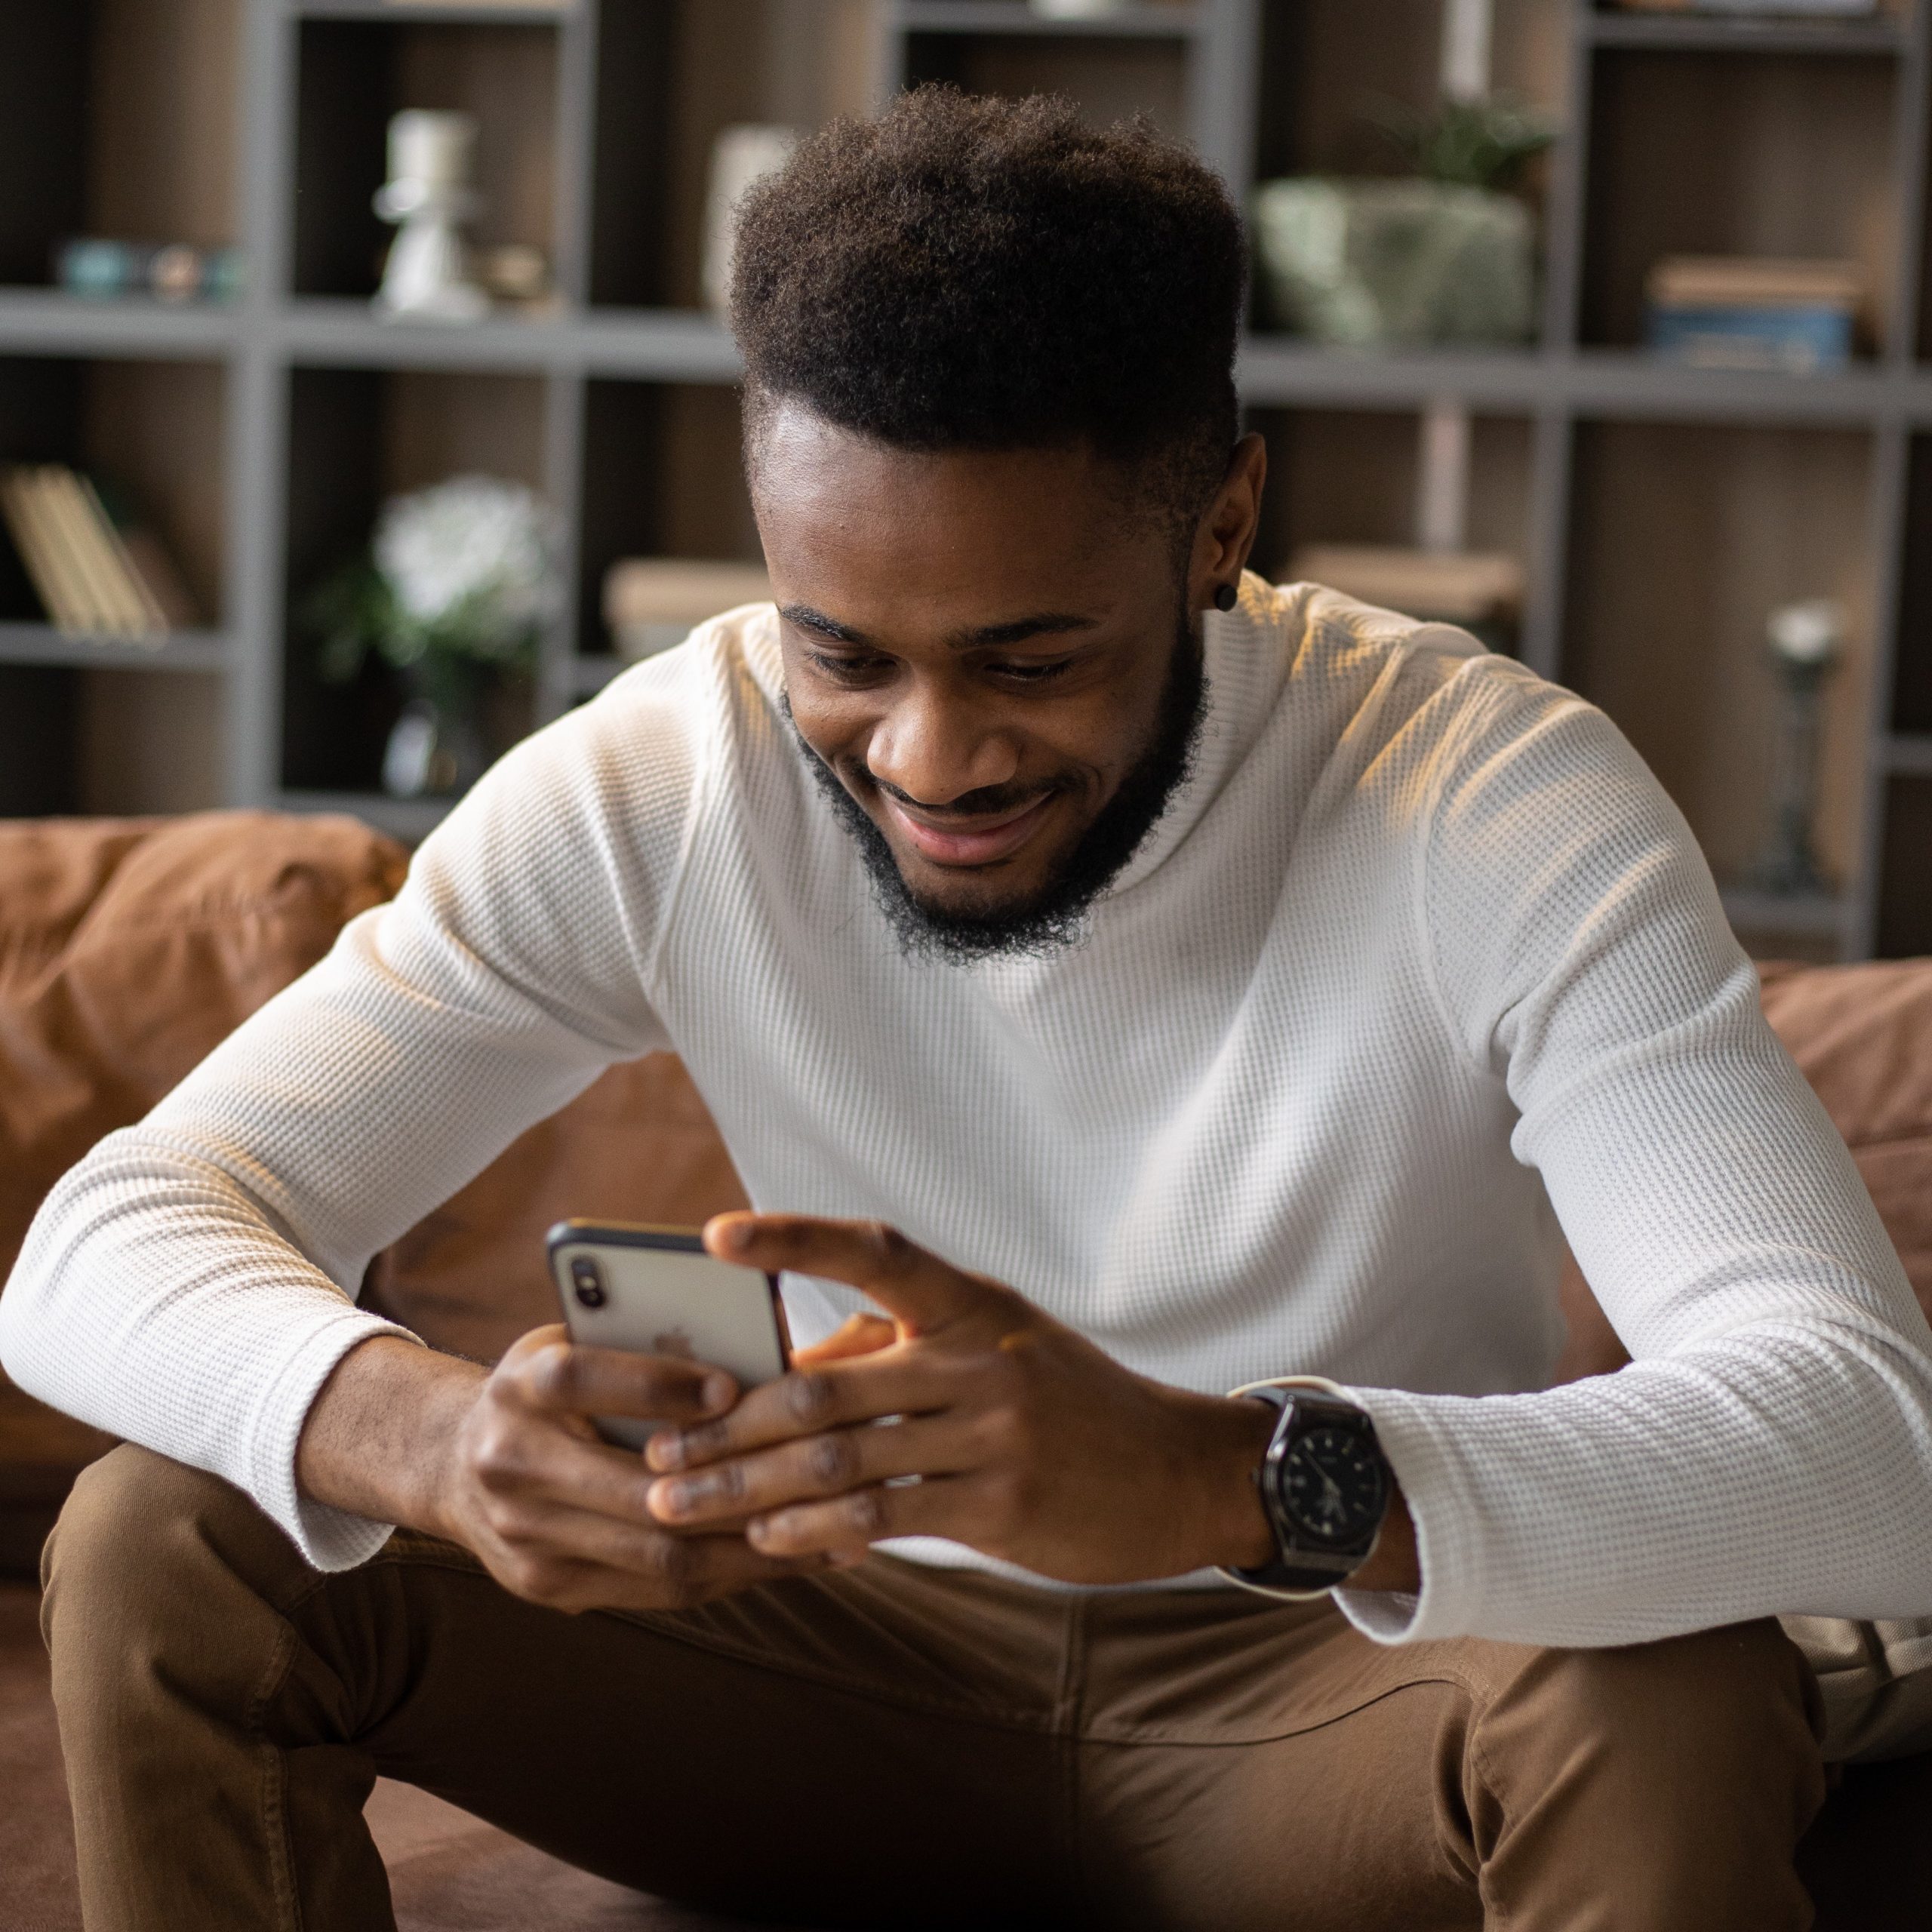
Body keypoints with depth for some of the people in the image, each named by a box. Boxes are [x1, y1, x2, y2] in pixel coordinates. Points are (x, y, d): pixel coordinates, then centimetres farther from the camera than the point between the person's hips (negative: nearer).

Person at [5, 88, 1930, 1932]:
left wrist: (1234, 1477, -53)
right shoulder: (654, 789, -14)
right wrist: (420, 1430, -42)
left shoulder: (1500, 804, -22)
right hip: (865, 1653, 3)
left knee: (1677, 1708, -36)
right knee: (165, 1552, -16)